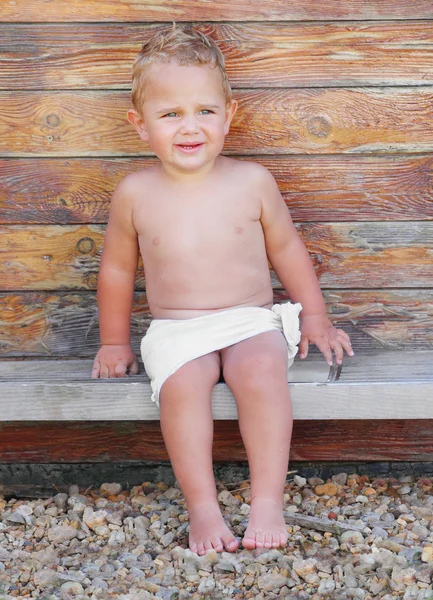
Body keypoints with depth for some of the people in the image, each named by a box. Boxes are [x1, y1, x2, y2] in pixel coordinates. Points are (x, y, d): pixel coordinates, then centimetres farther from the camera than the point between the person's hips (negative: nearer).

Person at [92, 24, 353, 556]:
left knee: (261, 371, -31)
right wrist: (114, 342, 19)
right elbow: (117, 269, 13)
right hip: (175, 331, 0)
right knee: (181, 387, -31)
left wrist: (314, 316, 14)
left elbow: (285, 248, 13)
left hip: (253, 321, 0)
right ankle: (202, 506, -23)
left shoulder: (251, 181, -1)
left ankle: (268, 499, -25)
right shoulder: (135, 193, 0)